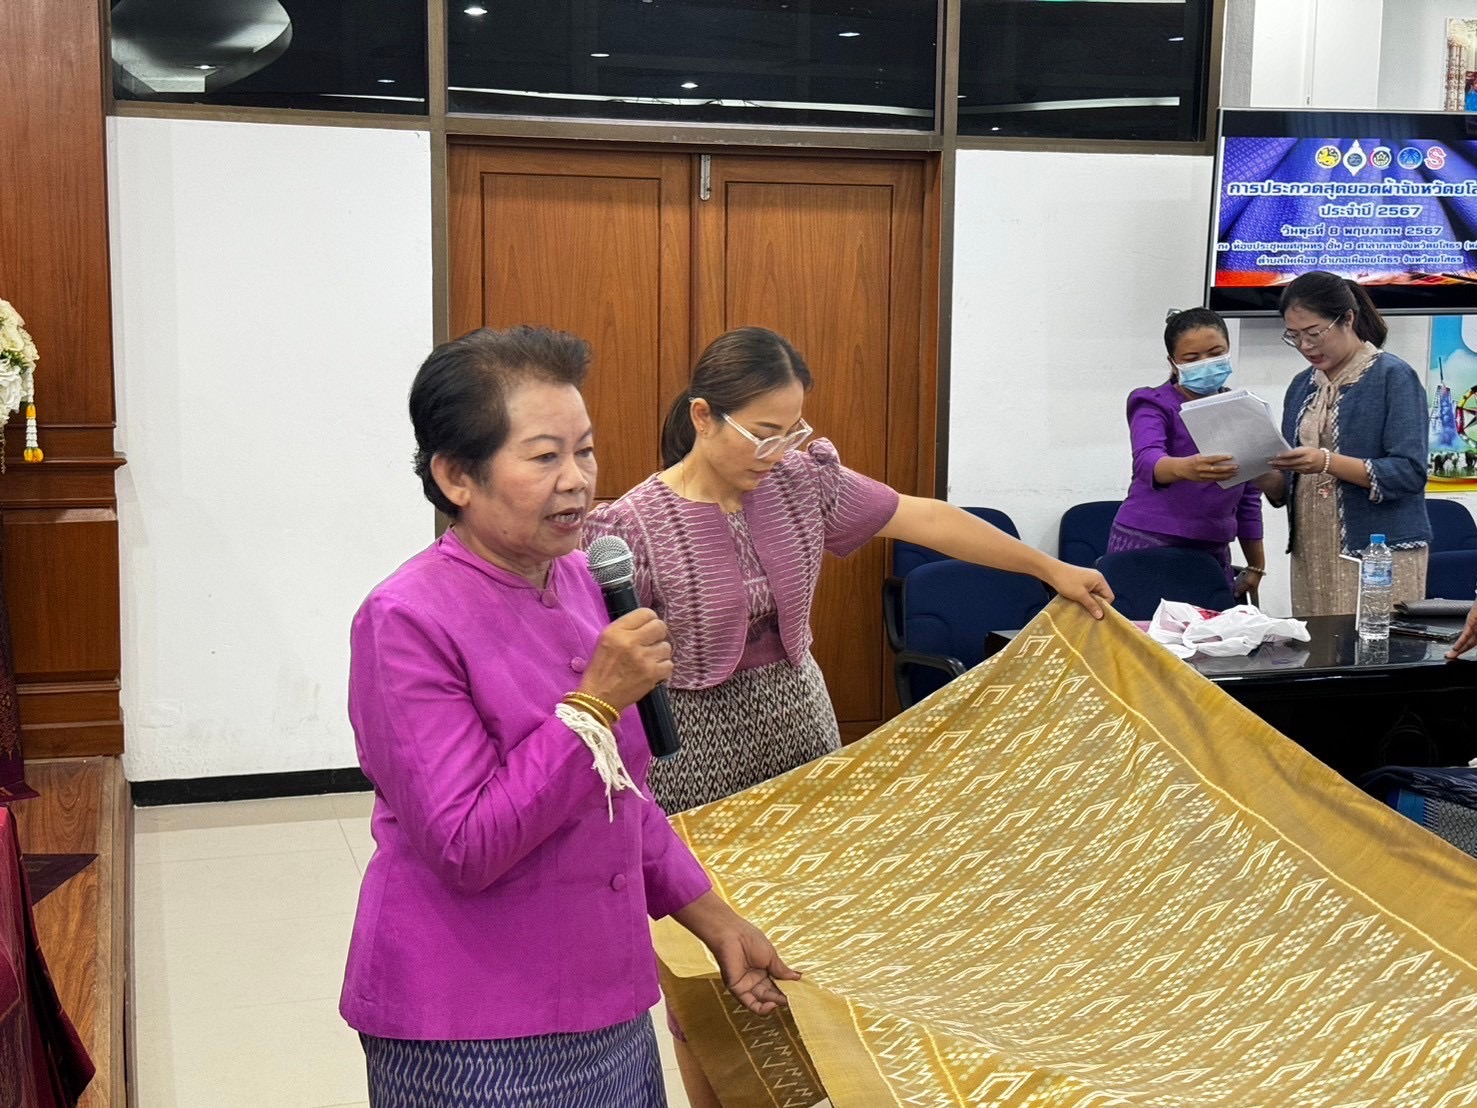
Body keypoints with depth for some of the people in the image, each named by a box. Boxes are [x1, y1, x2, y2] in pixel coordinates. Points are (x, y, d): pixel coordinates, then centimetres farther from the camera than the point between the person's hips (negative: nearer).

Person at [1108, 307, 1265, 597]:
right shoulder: (1154, 406, -1)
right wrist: (1184, 468, -44)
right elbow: (1147, 461, -23)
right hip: (1147, 545, -4)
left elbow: (1249, 496, 20)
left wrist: (1256, 565, 18)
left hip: (1213, 551, 5)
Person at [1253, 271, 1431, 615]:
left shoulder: (1394, 376, -3)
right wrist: (1260, 473, -6)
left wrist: (1327, 462, -23)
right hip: (1310, 555, 5)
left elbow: (1410, 471, -13)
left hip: (1381, 553, -5)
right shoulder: (1302, 386, 14)